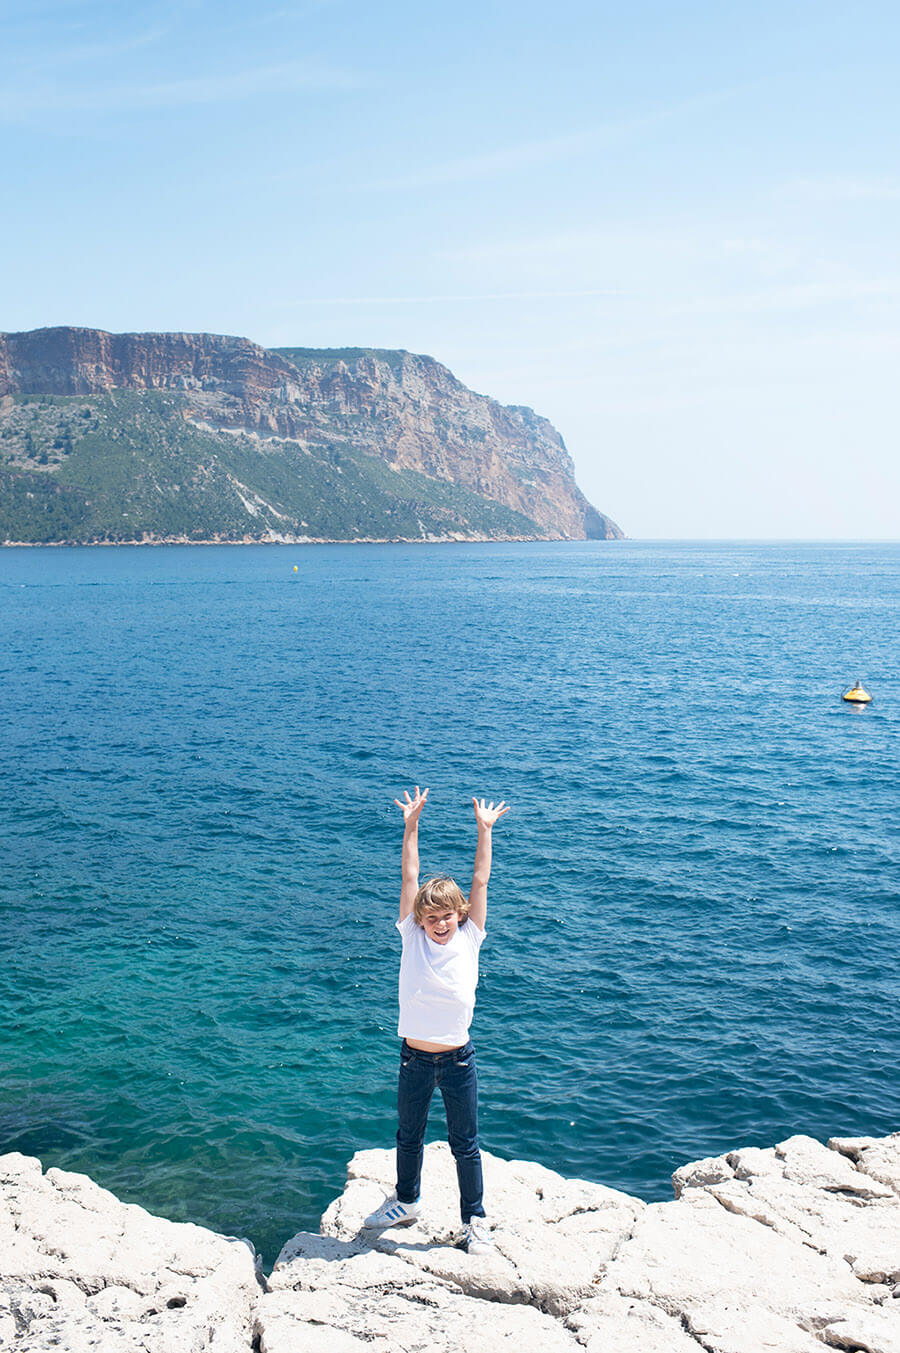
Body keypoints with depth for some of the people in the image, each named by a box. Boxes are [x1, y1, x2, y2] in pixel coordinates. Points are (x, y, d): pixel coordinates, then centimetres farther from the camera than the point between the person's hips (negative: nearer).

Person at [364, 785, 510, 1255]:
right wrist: (411, 826, -11)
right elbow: (409, 878, -10)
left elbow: (480, 881, -9)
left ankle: (475, 1220, 30)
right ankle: (406, 1202, 44)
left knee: (465, 1144, 12)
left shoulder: (469, 938, -9)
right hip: (415, 1057, 1)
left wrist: (484, 829, -10)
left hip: (457, 1059, -1)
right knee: (408, 1137, 21)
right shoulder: (413, 938, -8)